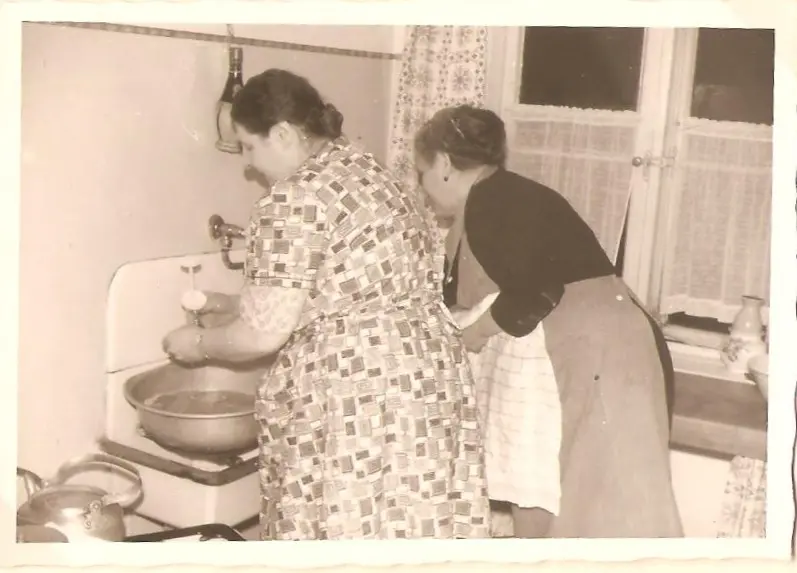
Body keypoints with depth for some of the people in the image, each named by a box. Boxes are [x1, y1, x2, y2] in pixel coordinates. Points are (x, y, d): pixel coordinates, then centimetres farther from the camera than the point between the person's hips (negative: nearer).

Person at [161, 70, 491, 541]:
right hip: (429, 379, 9)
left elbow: (264, 333, -13)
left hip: (354, 404, -9)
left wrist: (200, 343, 6)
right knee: (411, 524, 14)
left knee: (350, 526, 4)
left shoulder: (295, 200, -12)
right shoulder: (375, 176, 16)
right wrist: (238, 304, 24)